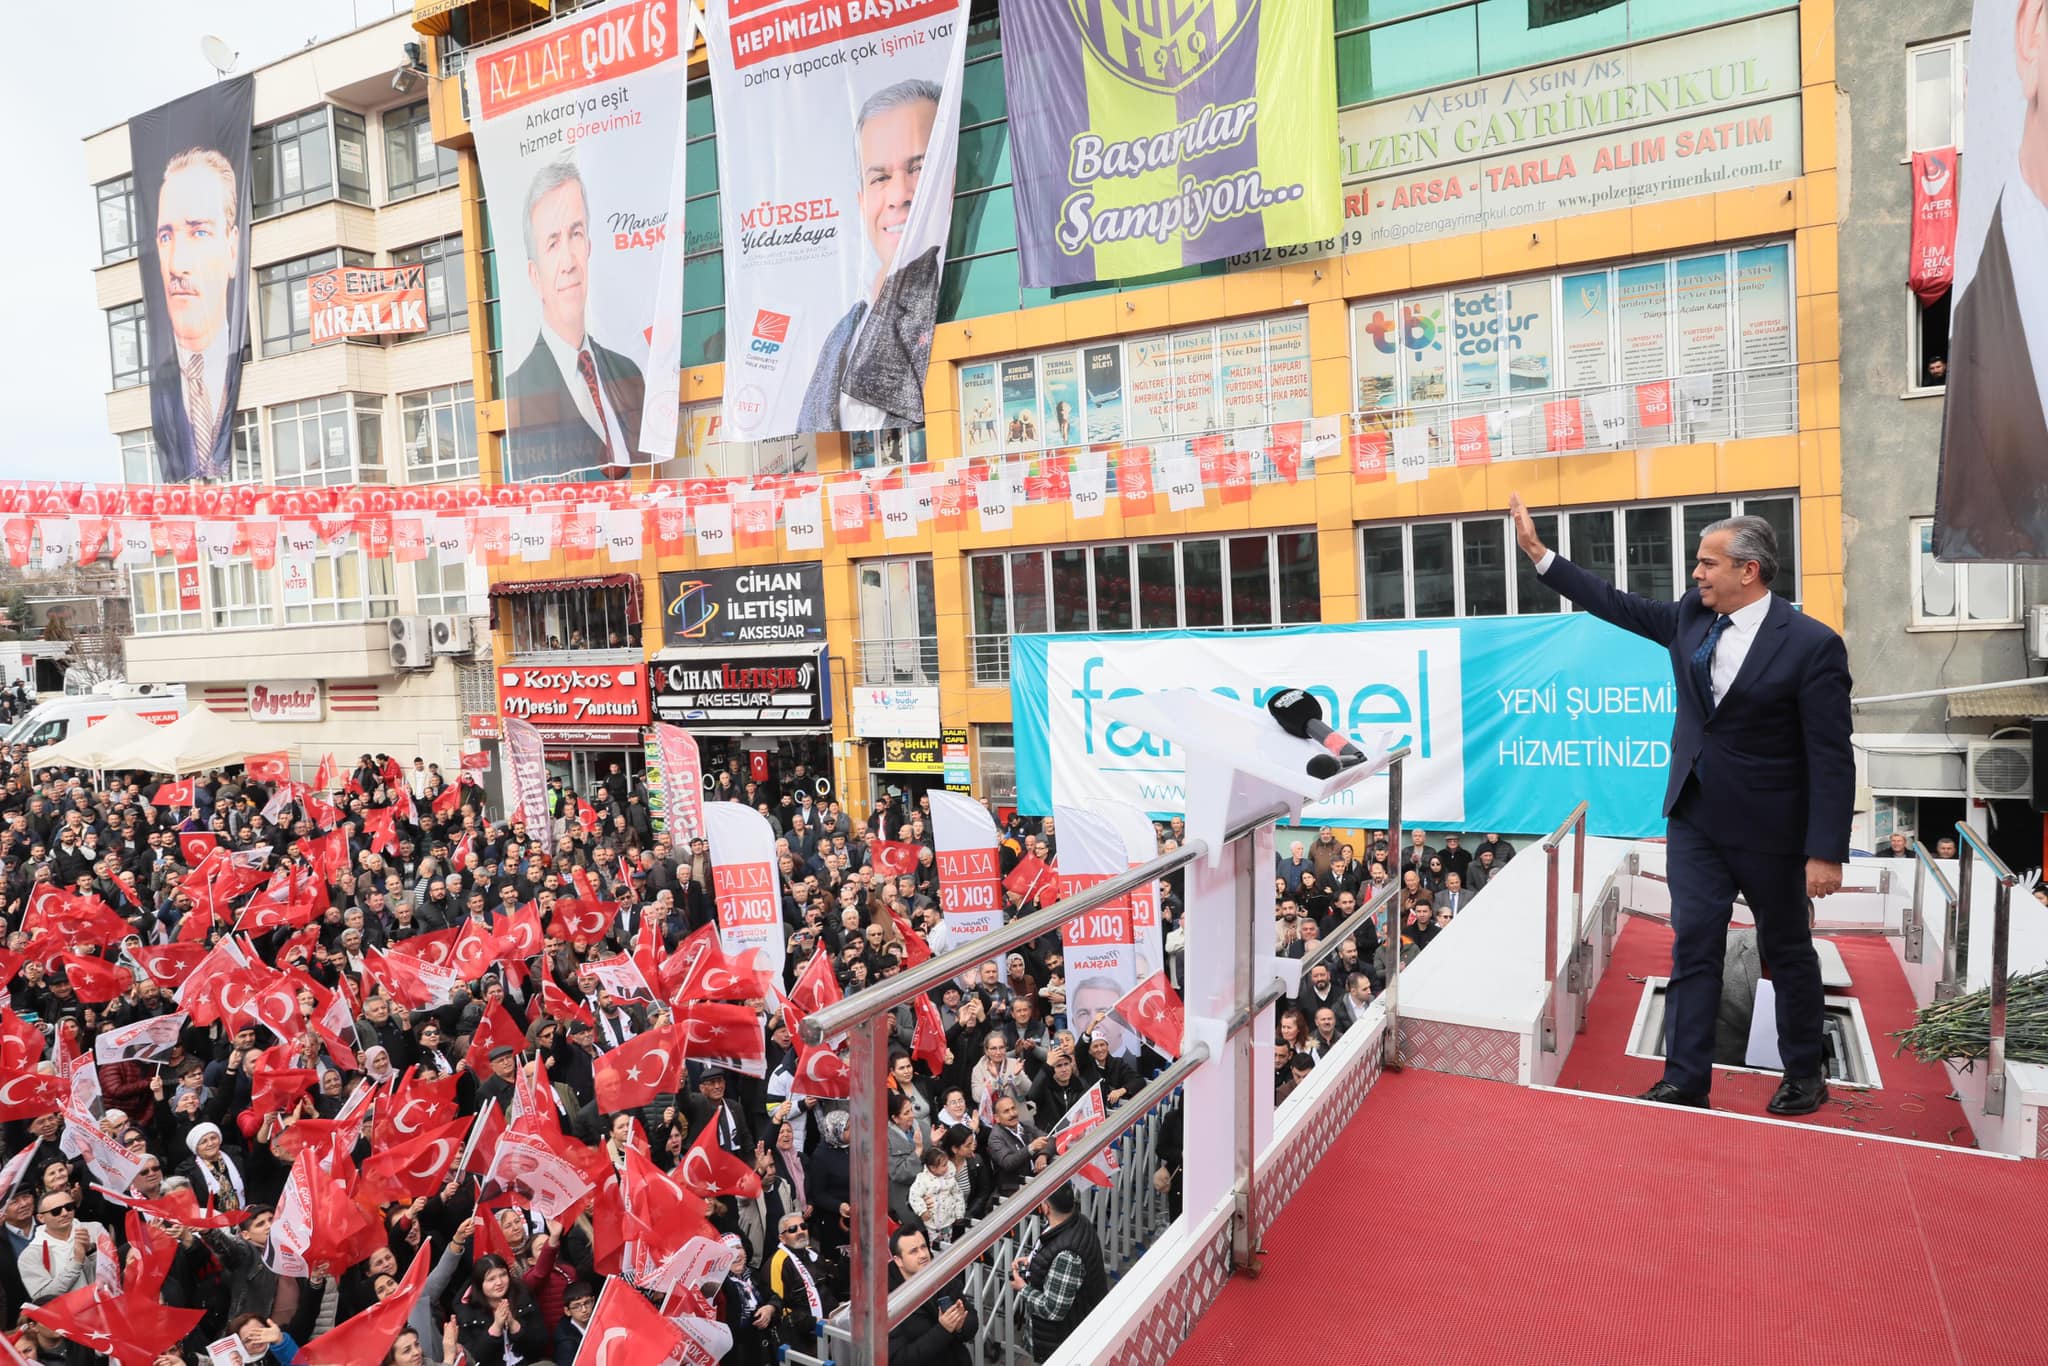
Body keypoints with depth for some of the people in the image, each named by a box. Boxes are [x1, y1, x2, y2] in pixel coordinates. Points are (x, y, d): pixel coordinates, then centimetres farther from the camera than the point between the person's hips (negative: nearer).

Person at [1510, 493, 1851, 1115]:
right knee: (1693, 947, 3)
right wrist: (1538, 550, 5)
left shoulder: (1812, 644, -17)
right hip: (1694, 816, 5)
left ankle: (1804, 1076, 32)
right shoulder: (1692, 617, 0)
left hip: (1768, 828, -4)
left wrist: (1826, 852, -18)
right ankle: (1685, 1081, 8)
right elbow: (1618, 605, 10)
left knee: (1787, 951, 13)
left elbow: (1831, 760, -16)